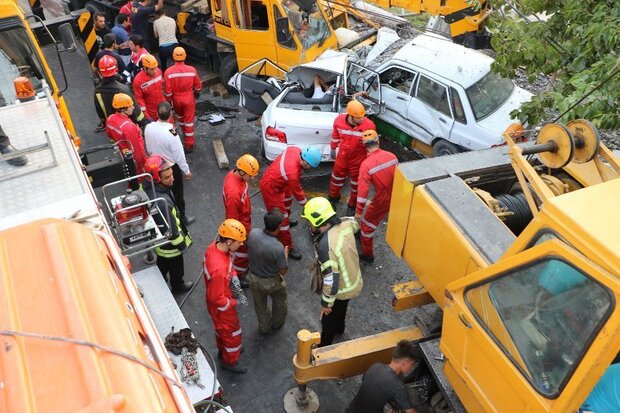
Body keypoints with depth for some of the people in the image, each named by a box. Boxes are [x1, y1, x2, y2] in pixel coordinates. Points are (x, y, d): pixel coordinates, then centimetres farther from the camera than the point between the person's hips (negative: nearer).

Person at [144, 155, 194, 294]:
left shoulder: (148, 185, -16)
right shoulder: (161, 202, -44)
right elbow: (170, 229, -31)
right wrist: (181, 244, -13)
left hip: (158, 238, 8)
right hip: (168, 243, -8)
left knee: (162, 261, 35)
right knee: (176, 266, 23)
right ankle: (177, 286, 50)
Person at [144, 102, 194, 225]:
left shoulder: (148, 127, -16)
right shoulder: (171, 133, -34)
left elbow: (148, 148, 1)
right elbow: (179, 155, -23)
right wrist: (186, 171, -8)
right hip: (172, 167, -6)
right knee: (177, 194, 15)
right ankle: (182, 218, 33)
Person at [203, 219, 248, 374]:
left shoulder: (214, 246, -17)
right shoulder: (219, 269, -44)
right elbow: (217, 298, -32)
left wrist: (233, 276, -9)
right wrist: (235, 302, -19)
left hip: (216, 297, 8)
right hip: (221, 307, -8)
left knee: (221, 328, 32)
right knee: (232, 332, 18)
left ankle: (223, 349, 59)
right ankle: (229, 361, 44)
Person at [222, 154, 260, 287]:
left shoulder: (234, 174, -13)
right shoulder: (234, 191, -41)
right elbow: (232, 218, -28)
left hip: (245, 221, 9)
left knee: (246, 248, 30)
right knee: (241, 252, 15)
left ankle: (244, 266, 55)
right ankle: (238, 276, 38)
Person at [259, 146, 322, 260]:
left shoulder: (296, 150, -18)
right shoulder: (292, 173, -38)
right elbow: (297, 192, -20)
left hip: (276, 179, 9)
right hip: (270, 187, -9)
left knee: (287, 199, 33)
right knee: (281, 217, -2)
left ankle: (286, 219, 60)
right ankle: (287, 247, 10)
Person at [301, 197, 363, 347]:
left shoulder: (325, 245, -39)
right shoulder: (345, 224, -16)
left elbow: (331, 279, -34)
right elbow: (355, 223, 11)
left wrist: (326, 303, -20)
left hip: (341, 290, -7)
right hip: (355, 281, 7)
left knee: (328, 319, 20)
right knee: (341, 308, 36)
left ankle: (323, 346, 43)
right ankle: (339, 328, 64)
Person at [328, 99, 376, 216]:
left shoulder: (369, 125, -26)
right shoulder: (339, 120, -18)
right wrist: (333, 149, 14)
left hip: (358, 160, -2)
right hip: (342, 157, 2)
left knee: (356, 184, 17)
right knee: (337, 178, 23)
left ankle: (352, 205, 42)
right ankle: (333, 198, 52)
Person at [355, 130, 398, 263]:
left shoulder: (366, 164, -21)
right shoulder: (391, 156, -5)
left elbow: (362, 190, -21)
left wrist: (359, 211, -13)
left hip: (382, 200, -5)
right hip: (396, 197, 5)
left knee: (367, 224, 16)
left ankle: (367, 254, 27)